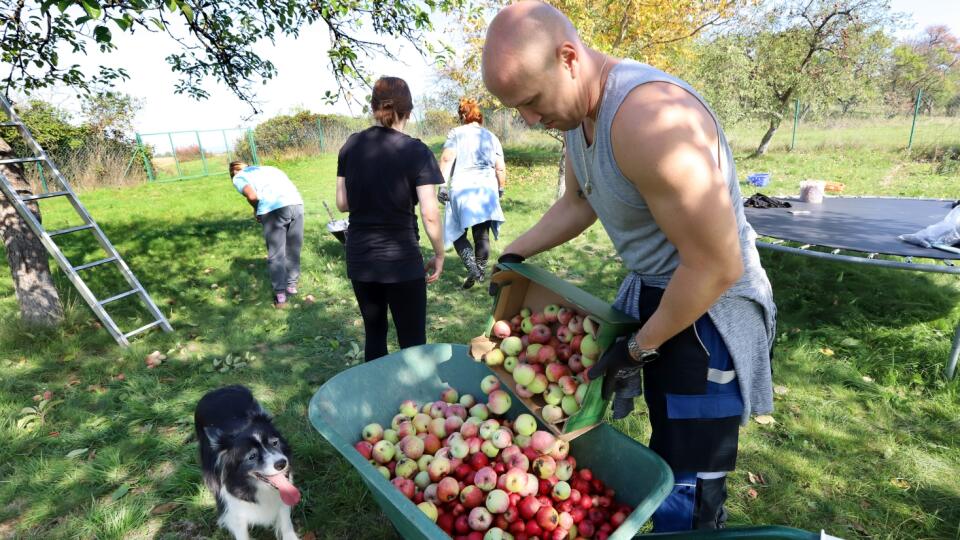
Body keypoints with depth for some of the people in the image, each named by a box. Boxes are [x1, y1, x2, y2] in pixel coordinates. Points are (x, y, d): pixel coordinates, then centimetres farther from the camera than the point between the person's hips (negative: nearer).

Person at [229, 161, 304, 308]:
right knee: (293, 250, 19)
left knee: (275, 255, 7)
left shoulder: (238, 177, 16)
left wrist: (256, 210, 15)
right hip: (296, 204, 5)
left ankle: (280, 295, 11)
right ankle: (292, 286, 32)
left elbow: (252, 195, -4)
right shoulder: (267, 168, 34)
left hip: (274, 209, -5)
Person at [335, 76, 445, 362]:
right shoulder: (416, 151, -11)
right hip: (402, 260, -5)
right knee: (413, 342, 8)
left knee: (374, 333, 21)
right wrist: (439, 255, -2)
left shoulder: (351, 146, 2)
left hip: (359, 258, 5)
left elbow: (342, 204, 7)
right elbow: (430, 214, -14)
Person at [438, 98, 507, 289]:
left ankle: (472, 268, -12)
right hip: (487, 189, 4)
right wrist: (501, 188, 23)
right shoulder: (491, 137, 15)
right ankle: (481, 270, 16)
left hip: (462, 189, -3)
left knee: (457, 233, 5)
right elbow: (500, 168, 10)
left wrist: (442, 185, -11)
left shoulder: (456, 133, 5)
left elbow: (446, 159, -10)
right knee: (482, 234, 10)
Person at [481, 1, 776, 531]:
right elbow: (577, 203, 18)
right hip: (651, 291, 8)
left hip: (706, 310, -8)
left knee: (683, 499, 4)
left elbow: (717, 266, -27)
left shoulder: (649, 119, -30)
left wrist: (638, 348, -15)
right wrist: (513, 256, 12)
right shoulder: (578, 112, 1)